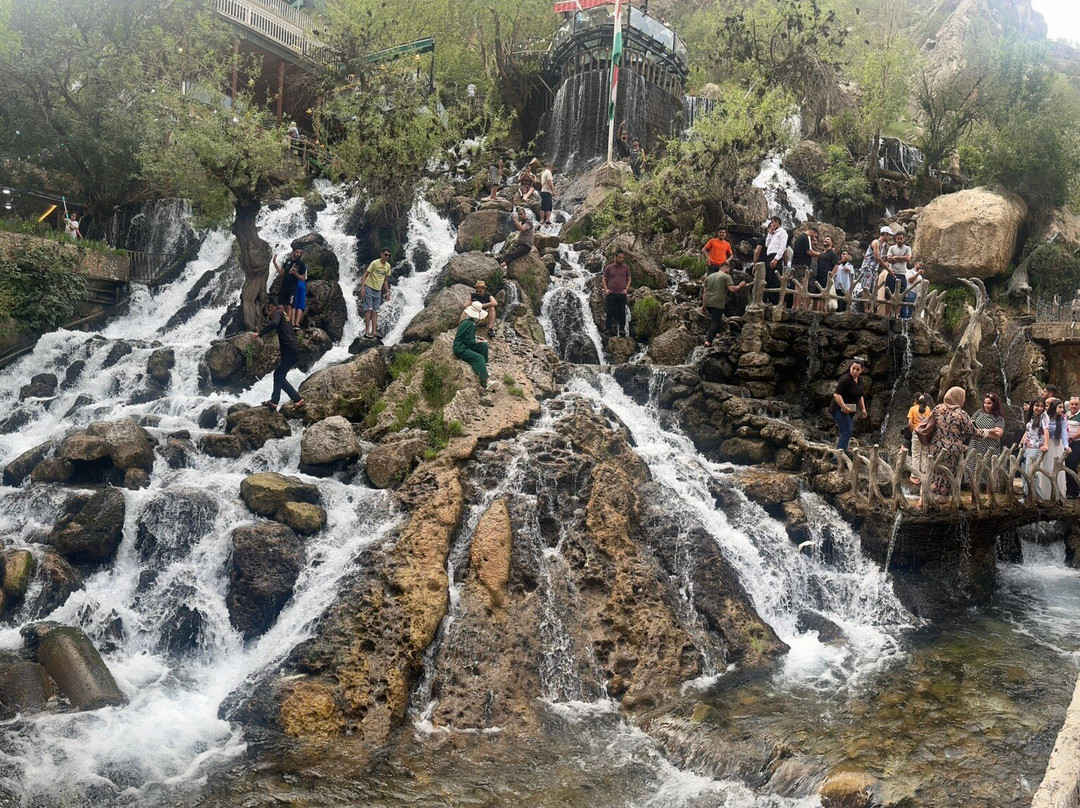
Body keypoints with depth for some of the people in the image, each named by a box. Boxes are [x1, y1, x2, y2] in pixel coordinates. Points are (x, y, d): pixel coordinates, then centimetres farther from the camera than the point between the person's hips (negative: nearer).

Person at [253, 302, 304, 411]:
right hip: (294, 350, 9)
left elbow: (274, 323, -22)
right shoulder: (285, 316, 27)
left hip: (289, 349, -9)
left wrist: (260, 334, -19)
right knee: (278, 373, 15)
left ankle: (298, 399, -13)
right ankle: (274, 401, 16)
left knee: (280, 376, -6)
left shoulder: (277, 313, -1)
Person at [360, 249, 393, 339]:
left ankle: (374, 331, 4)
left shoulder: (388, 266, 7)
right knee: (369, 310, -9)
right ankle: (367, 331, -10)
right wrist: (362, 287, -19)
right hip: (369, 288, -6)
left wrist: (387, 292, 12)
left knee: (375, 312, 4)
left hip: (378, 291, 6)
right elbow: (365, 275, -11)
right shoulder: (375, 263, -11)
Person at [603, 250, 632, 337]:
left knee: (622, 313, 3)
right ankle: (608, 329, 0)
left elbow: (629, 279, 12)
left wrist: (626, 289, -1)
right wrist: (606, 289, -3)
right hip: (611, 294, -1)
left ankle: (622, 329, 7)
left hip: (622, 294, 1)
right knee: (610, 312, -1)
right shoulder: (608, 268, 4)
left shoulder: (626, 267, 8)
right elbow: (604, 279, 9)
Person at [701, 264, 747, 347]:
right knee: (715, 322, -3)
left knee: (713, 319, 26)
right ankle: (708, 341, -12)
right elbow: (732, 289, -9)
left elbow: (705, 292, 17)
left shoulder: (709, 277, 19)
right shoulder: (726, 276, 1)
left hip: (708, 302, 6)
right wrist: (740, 286, 8)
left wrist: (704, 305, 19)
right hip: (717, 303, -6)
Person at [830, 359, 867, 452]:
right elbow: (836, 394, -25)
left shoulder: (859, 381, 11)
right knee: (847, 432, -18)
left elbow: (860, 396, 26)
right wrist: (844, 407, -30)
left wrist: (863, 409, 18)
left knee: (845, 433, 12)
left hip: (850, 410, 9)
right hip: (840, 409, -9)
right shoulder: (845, 379, -17)